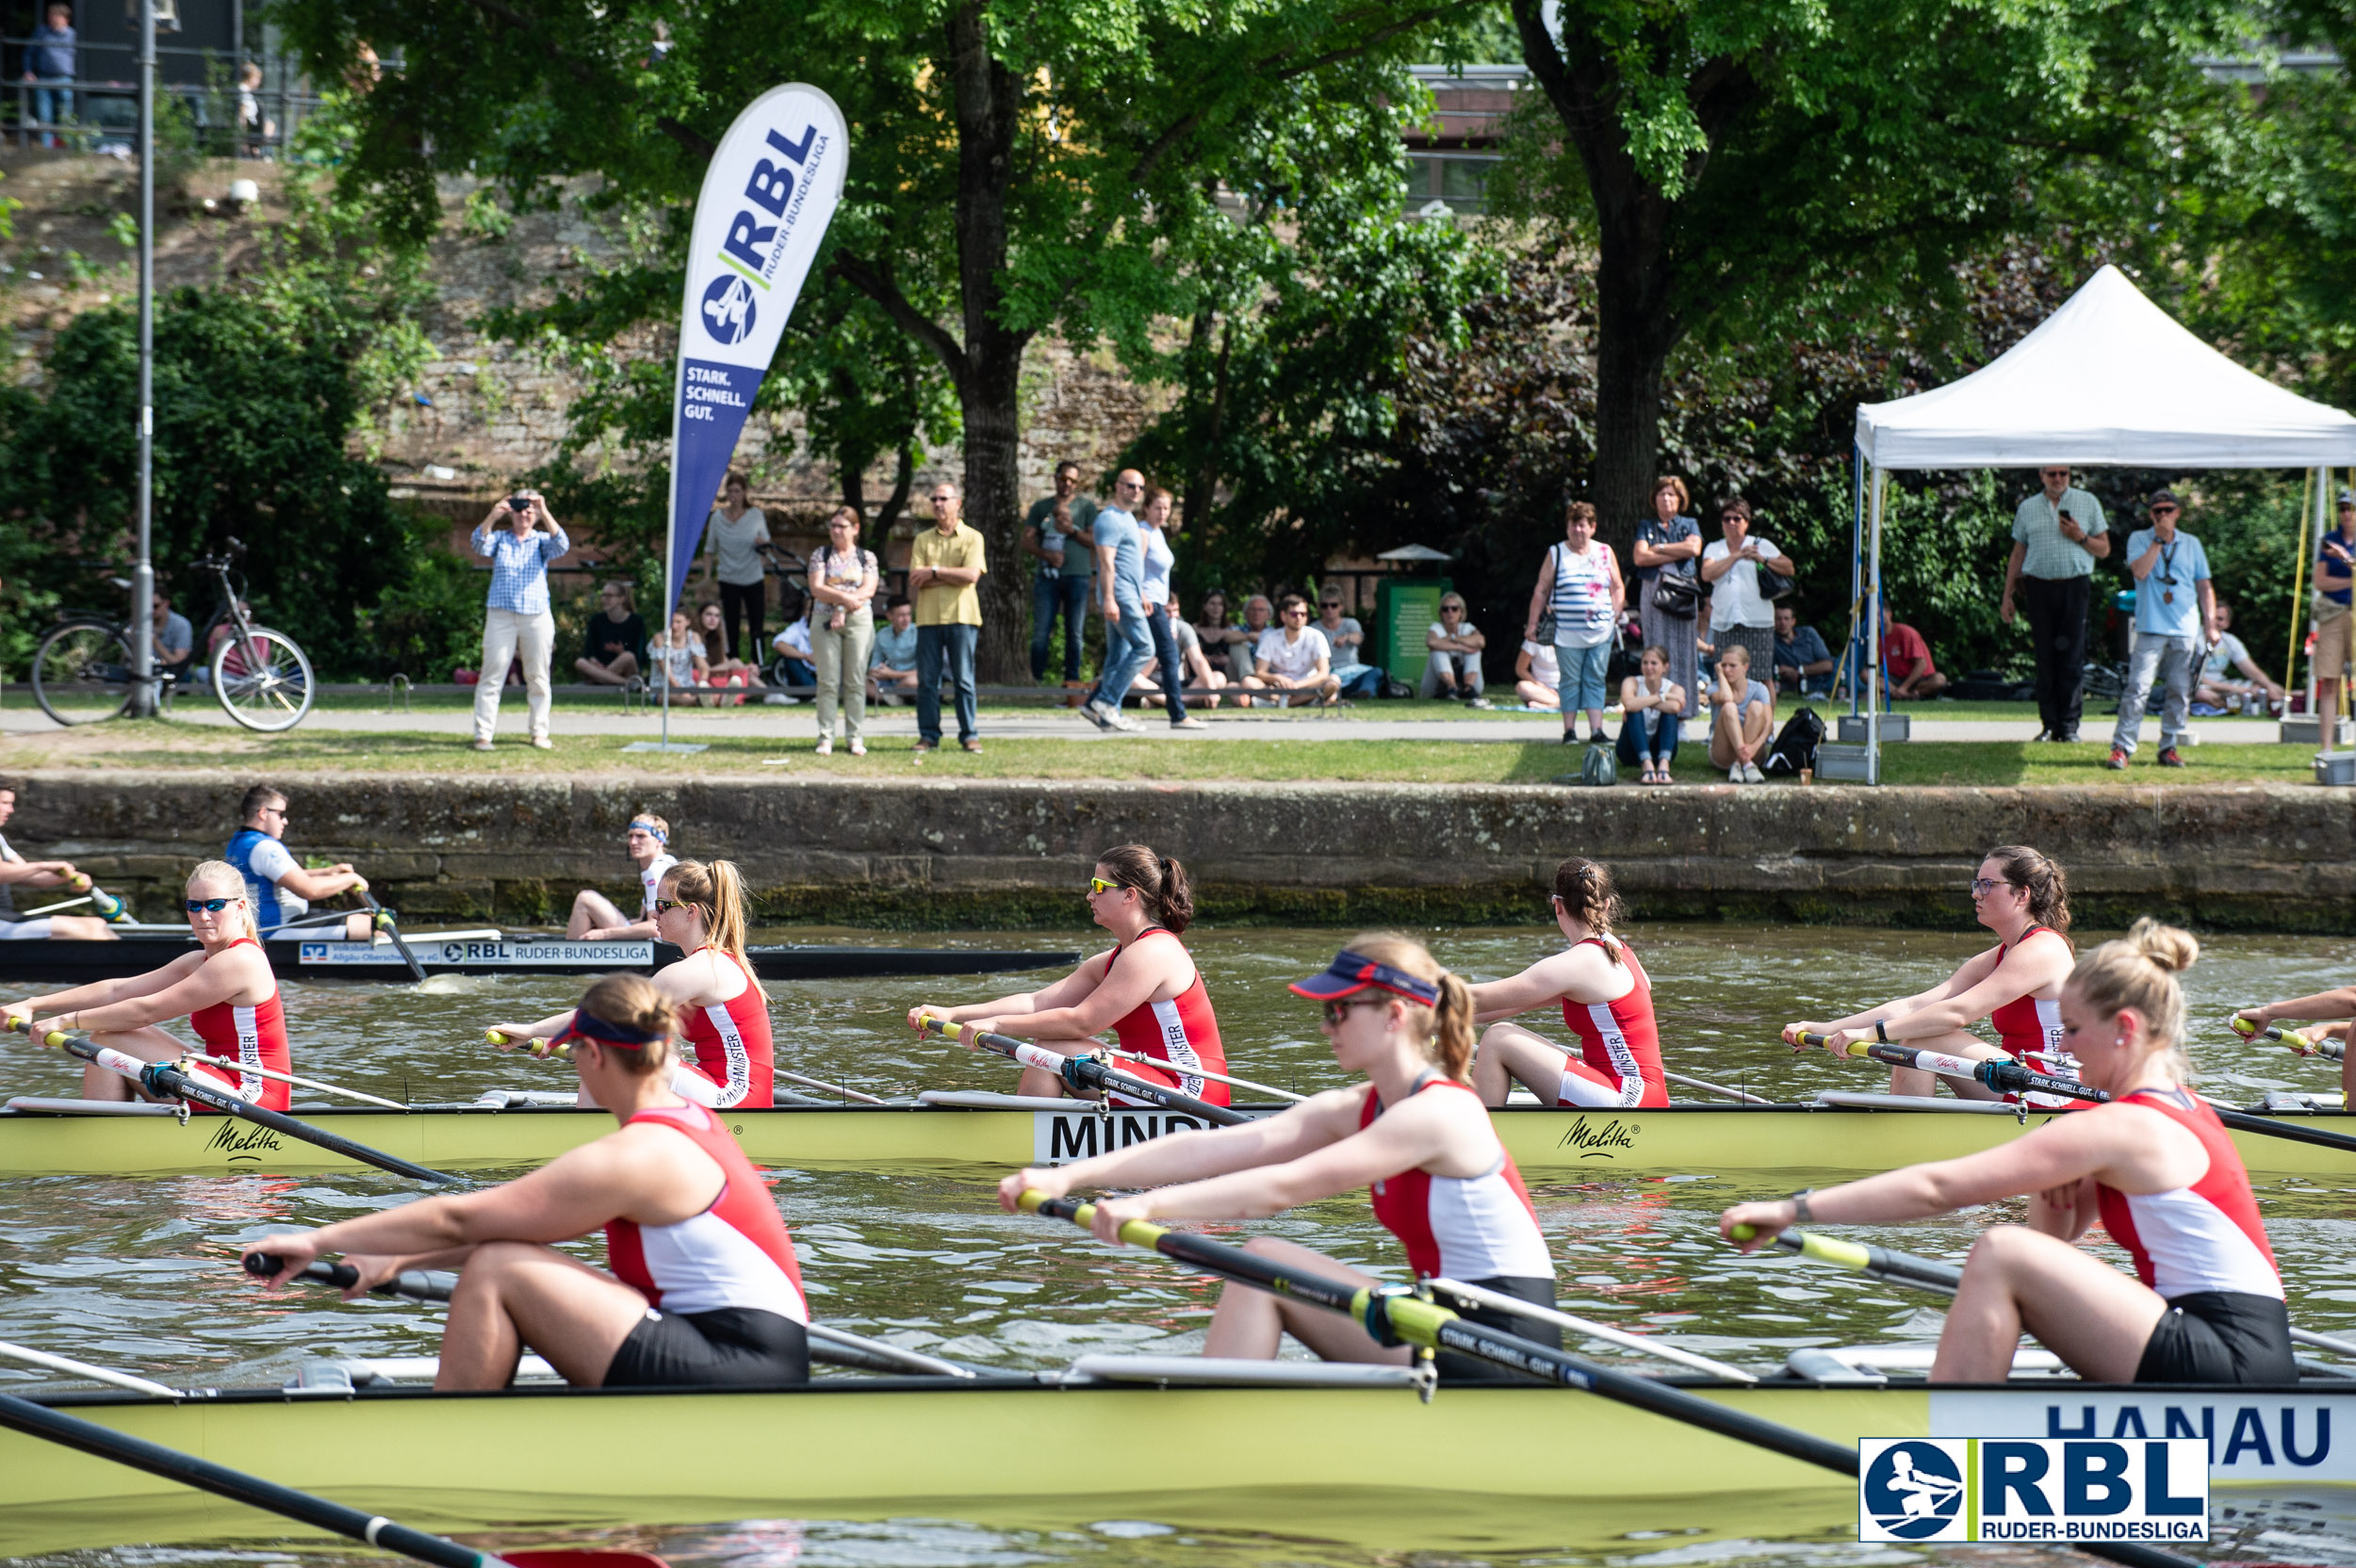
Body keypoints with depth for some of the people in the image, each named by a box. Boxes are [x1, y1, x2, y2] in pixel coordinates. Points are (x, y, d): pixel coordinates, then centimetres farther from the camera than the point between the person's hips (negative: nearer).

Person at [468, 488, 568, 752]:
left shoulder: (541, 541, 9)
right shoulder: (499, 539, 10)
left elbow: (561, 545, -11)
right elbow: (481, 545, -10)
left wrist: (544, 513, -23)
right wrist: (492, 517, -26)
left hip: (537, 618, 0)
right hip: (500, 617, 0)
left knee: (538, 678, 4)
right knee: (492, 677, -5)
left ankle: (539, 732, 13)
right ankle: (482, 735, -6)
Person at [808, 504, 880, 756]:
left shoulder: (866, 557, 9)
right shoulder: (821, 555, 9)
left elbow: (869, 590, -3)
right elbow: (816, 588, -2)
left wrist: (843, 607, -14)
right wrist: (844, 597, -16)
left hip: (859, 621, 0)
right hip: (825, 621, 0)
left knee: (856, 681, -1)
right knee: (828, 681, -3)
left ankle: (856, 737, 2)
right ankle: (825, 737, -2)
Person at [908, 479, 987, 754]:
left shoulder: (971, 538, 5)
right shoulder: (923, 540, 13)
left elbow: (971, 574, -9)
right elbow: (914, 580, 1)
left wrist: (935, 572, -6)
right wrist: (952, 577, -7)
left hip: (961, 616, -3)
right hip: (928, 616, 3)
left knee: (964, 679, -2)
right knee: (927, 680, 0)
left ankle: (969, 735, 1)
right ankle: (928, 736, 3)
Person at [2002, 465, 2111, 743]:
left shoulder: (2087, 503, 9)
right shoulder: (2028, 508, 14)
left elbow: (2104, 549, 11)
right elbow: (2017, 555, 16)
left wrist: (2081, 537, -8)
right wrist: (2007, 597, 12)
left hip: (2074, 586, -2)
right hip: (2039, 587, 2)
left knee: (2072, 658, -6)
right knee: (2045, 659, -1)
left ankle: (2069, 725, -3)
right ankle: (2050, 725, 3)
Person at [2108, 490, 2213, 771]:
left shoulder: (2191, 545, 14)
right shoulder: (2139, 539, 7)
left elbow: (2205, 587, 15)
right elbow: (2140, 571, -11)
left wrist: (2210, 624, 6)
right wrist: (2159, 540, -11)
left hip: (2185, 630, 3)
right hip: (2151, 629, -3)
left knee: (2180, 692, 2)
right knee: (2138, 688, -12)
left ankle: (2169, 747, 12)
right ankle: (2121, 748, -12)